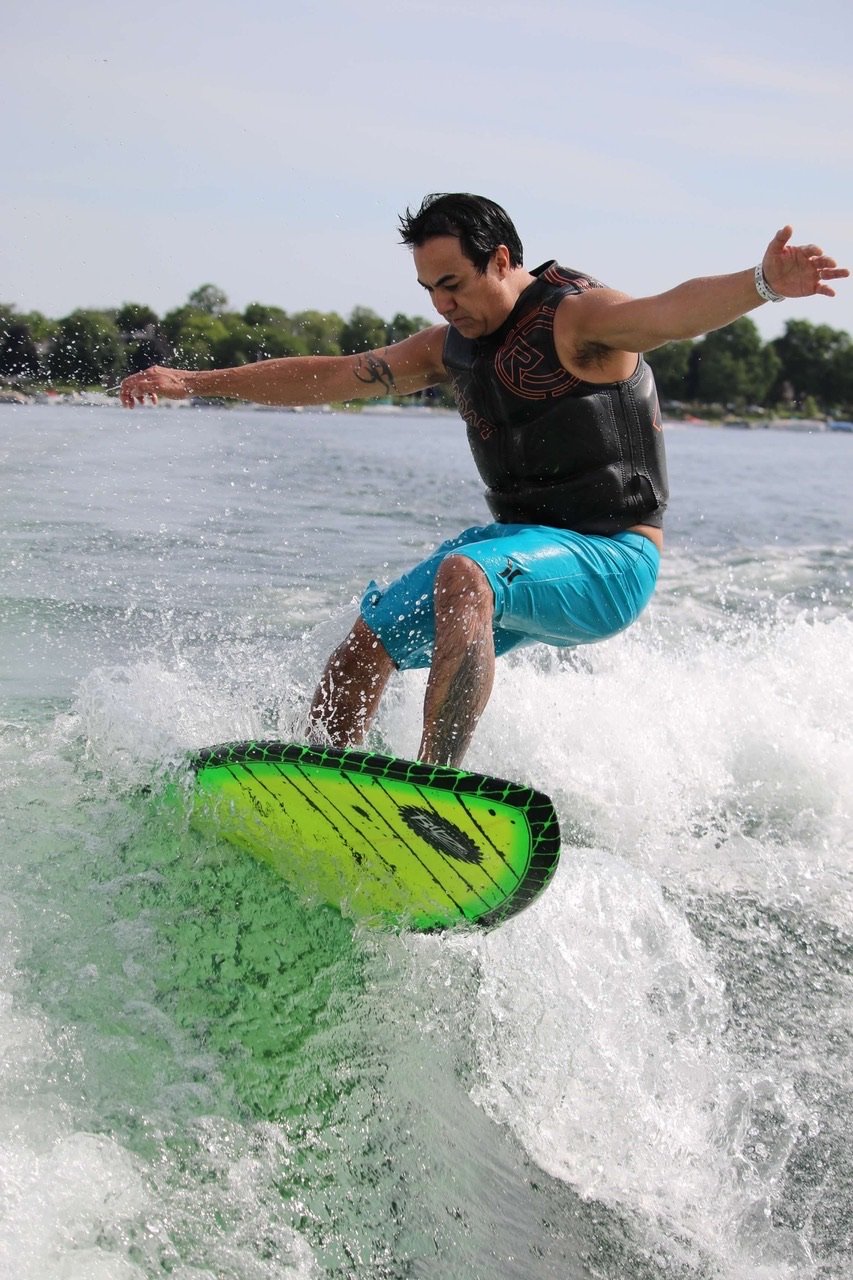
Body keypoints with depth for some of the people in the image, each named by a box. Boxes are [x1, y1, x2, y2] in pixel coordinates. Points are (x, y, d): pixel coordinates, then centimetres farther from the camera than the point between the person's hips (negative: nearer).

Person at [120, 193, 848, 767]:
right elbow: (330, 377, 15)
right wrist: (195, 382, 15)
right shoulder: (453, 347, 9)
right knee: (369, 638, 5)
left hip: (611, 563, -8)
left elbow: (671, 313, -35)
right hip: (523, 546, 9)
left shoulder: (575, 318, -14)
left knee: (463, 575, -35)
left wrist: (759, 284, -56)